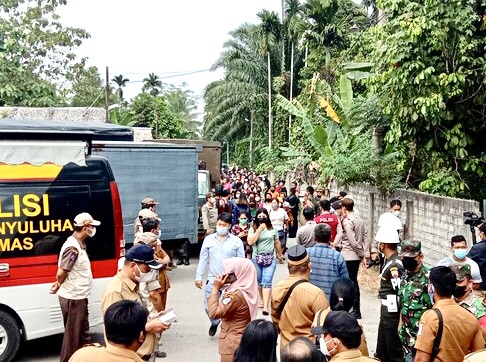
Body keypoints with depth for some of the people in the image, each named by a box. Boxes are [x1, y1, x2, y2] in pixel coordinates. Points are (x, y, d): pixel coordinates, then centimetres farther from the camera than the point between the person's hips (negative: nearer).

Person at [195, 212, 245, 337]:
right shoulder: (209, 239, 1)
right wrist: (199, 276, 3)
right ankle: (215, 323, 39)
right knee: (209, 306, 8)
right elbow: (203, 259, 6)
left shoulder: (237, 241, -2)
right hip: (212, 280, 2)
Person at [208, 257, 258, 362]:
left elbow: (214, 313, -27)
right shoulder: (247, 290, 3)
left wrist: (215, 288, -22)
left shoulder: (235, 295, -26)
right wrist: (220, 288, 1)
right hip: (243, 339, 9)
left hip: (233, 342, -9)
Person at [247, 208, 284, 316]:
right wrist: (259, 229, -16)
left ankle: (265, 306, -15)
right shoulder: (253, 229, -1)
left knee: (267, 282, -10)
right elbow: (250, 242, -17)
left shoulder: (272, 229, 4)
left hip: (270, 258, -1)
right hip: (257, 258, 1)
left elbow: (277, 243, 14)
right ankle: (262, 300, 34)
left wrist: (280, 255, 21)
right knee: (259, 281, 15)